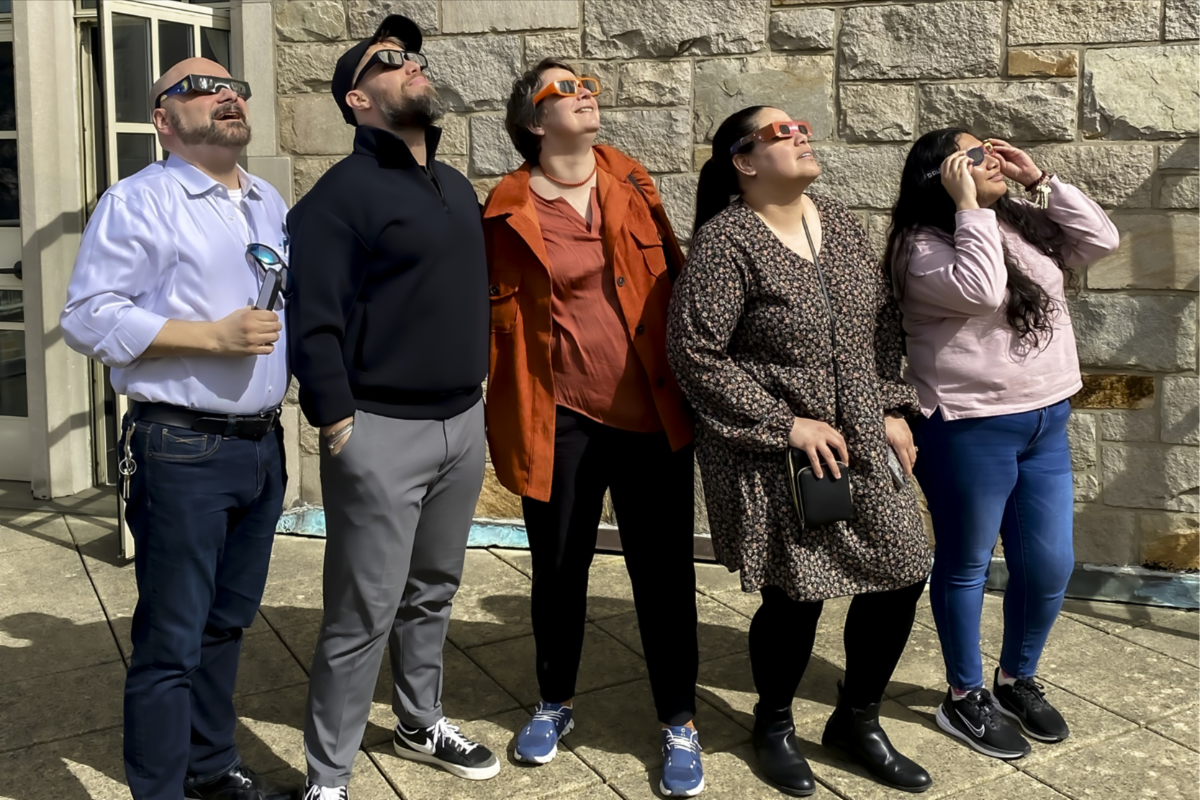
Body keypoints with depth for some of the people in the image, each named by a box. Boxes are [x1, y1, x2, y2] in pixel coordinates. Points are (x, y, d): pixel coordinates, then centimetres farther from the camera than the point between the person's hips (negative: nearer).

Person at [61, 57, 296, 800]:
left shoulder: (271, 202, 15)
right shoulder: (138, 201, -8)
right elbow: (89, 319, -14)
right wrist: (213, 336, -18)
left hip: (263, 442, 7)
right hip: (182, 450, -7)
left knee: (229, 621, 17)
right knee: (172, 639, 2)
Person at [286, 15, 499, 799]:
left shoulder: (458, 188, 15)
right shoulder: (342, 192, -9)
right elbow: (312, 321, -14)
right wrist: (339, 422, -15)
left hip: (464, 421, 7)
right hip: (381, 430, -6)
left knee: (433, 593, 18)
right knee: (363, 617, 0)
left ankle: (422, 723, 37)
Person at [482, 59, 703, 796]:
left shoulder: (633, 185, 5)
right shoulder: (509, 209, -3)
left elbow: (675, 279, 10)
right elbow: (497, 316, 1)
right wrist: (507, 415, -1)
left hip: (653, 413, 2)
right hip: (562, 421, -1)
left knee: (664, 571, 8)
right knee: (559, 569, 14)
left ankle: (680, 723, 26)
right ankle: (556, 703, 38)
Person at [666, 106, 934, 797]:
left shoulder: (840, 222, 8)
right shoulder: (726, 241, -13)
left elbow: (884, 321, 14)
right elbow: (696, 351, -17)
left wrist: (892, 408, 5)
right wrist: (785, 425, -16)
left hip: (862, 447, 7)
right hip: (772, 456, -7)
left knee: (901, 575, 8)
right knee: (796, 595, 1)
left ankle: (858, 720, 32)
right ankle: (775, 726, 31)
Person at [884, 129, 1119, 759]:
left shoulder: (1022, 223, 10)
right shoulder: (923, 245, -13)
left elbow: (1100, 239, 6)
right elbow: (980, 290, -29)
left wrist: (1040, 179, 0)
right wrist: (970, 206, -20)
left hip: (1046, 421, 7)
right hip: (968, 428, -7)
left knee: (1050, 564, 13)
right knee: (966, 564, 9)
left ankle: (1018, 679, 36)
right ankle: (964, 697, 26)